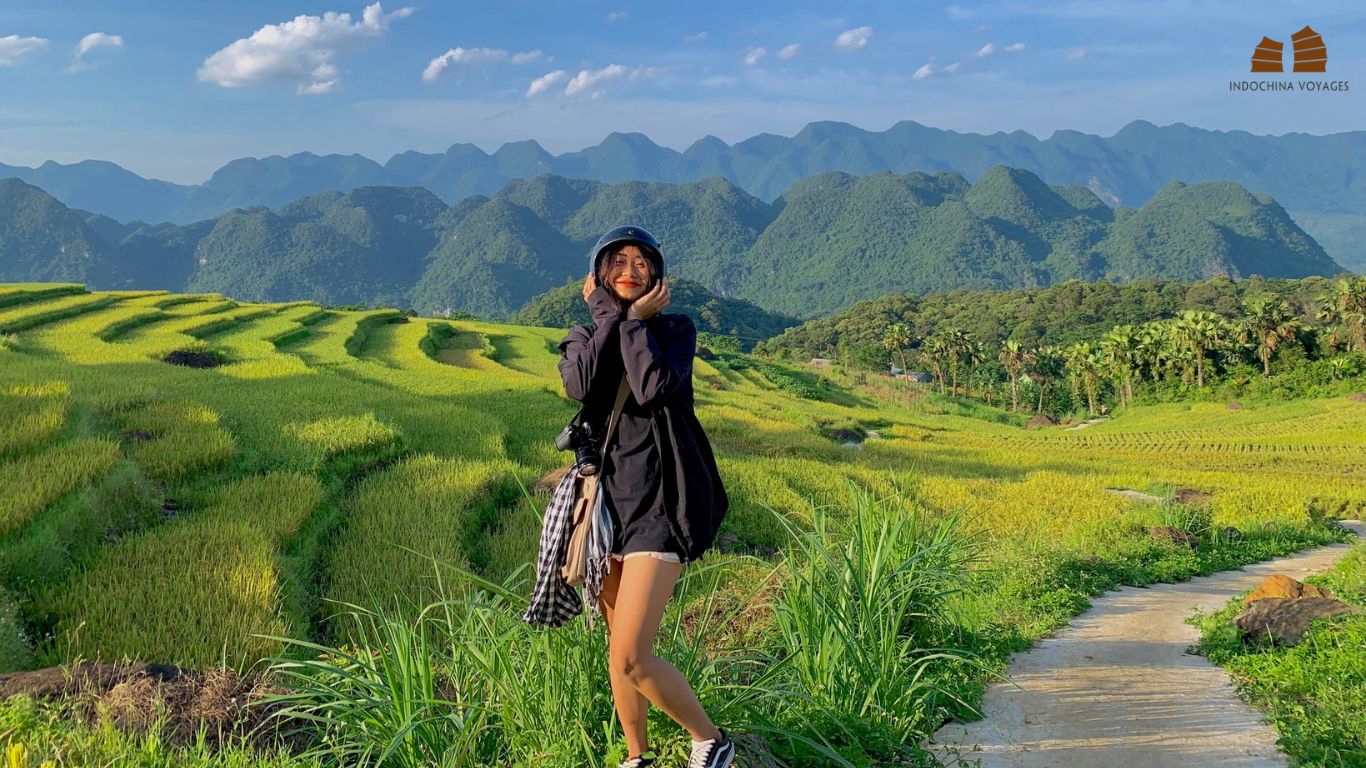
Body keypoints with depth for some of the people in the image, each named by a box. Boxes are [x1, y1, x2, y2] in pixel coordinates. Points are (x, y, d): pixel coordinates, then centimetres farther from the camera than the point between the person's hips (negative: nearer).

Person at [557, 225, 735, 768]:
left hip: (660, 501, -5)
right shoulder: (583, 336, 10)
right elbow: (579, 386, -14)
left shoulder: (675, 328, 1)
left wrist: (635, 319, -10)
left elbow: (654, 388, -20)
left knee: (632, 658, -13)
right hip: (607, 494, 5)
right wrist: (607, 316, -7)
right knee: (617, 647, 14)